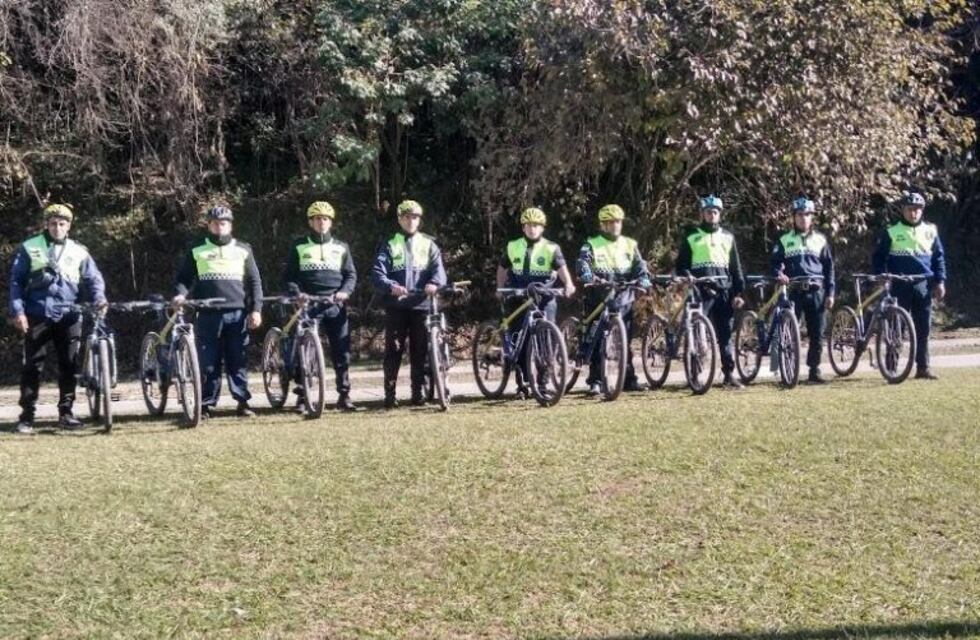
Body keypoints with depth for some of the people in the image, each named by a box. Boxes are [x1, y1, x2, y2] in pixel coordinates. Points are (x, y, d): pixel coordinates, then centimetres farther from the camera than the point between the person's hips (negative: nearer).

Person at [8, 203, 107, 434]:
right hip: (37, 315, -2)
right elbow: (16, 281, 4)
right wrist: (17, 311, -6)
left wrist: (99, 298, -13)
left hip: (69, 317, 2)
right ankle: (27, 415, 5)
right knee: (32, 365, 0)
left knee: (69, 365, 2)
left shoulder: (79, 251, 9)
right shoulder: (30, 248, 4)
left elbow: (93, 278, 8)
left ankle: (65, 412, 11)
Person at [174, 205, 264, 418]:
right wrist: (181, 294, -9)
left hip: (237, 313, 0)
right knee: (208, 362, -1)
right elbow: (183, 277, 12)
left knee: (238, 361, 1)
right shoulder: (196, 250, 10)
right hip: (208, 314, 0)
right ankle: (207, 404, 4)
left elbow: (254, 281, 11)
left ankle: (243, 401, 6)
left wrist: (256, 309, 1)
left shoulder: (242, 249, 11)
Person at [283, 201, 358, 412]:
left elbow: (351, 274, 12)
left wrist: (345, 291, -7)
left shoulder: (341, 247, 14)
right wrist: (296, 294, -11)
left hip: (335, 305, 1)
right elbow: (289, 276, 7)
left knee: (342, 351, -2)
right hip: (308, 305, -1)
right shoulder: (299, 246, 9)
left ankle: (344, 395, 4)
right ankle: (302, 396, 2)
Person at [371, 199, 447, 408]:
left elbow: (438, 268, 0)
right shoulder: (389, 245, 8)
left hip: (421, 305, 1)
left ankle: (418, 393, 9)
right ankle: (390, 394, 2)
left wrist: (434, 283, -23)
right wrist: (391, 287, -24)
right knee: (393, 350, -2)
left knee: (420, 351, 2)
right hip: (396, 306, -1)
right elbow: (377, 273, -3)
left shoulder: (428, 244, 13)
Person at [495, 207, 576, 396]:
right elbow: (502, 268, 21)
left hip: (544, 299, -2)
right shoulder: (513, 247, 9)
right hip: (518, 300, 2)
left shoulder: (551, 248, 0)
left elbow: (561, 267, -14)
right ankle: (521, 383, 10)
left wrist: (568, 284, -33)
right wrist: (500, 289, 8)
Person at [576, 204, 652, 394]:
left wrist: (643, 281, -18)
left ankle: (629, 380, 11)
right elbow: (582, 265, -13)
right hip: (599, 298, -2)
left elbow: (640, 266, 4)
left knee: (625, 341, 4)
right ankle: (595, 381, 1)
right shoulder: (592, 244, 3)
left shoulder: (629, 245, 12)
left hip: (624, 299, 2)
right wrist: (591, 279, -33)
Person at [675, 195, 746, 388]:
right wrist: (687, 277, -12)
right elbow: (681, 265, 8)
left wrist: (738, 292, 7)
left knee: (726, 334, 2)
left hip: (724, 292, 2)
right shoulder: (691, 238, 7)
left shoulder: (728, 237, 14)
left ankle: (729, 373, 6)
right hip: (701, 291, -2)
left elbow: (736, 267, 14)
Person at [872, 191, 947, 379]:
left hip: (923, 285, 2)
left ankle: (923, 367, 9)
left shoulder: (930, 231, 9)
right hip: (900, 286, -2)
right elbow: (878, 257, 5)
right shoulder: (891, 232, 2)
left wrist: (940, 281, 4)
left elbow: (939, 257, 13)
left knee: (923, 329, 3)